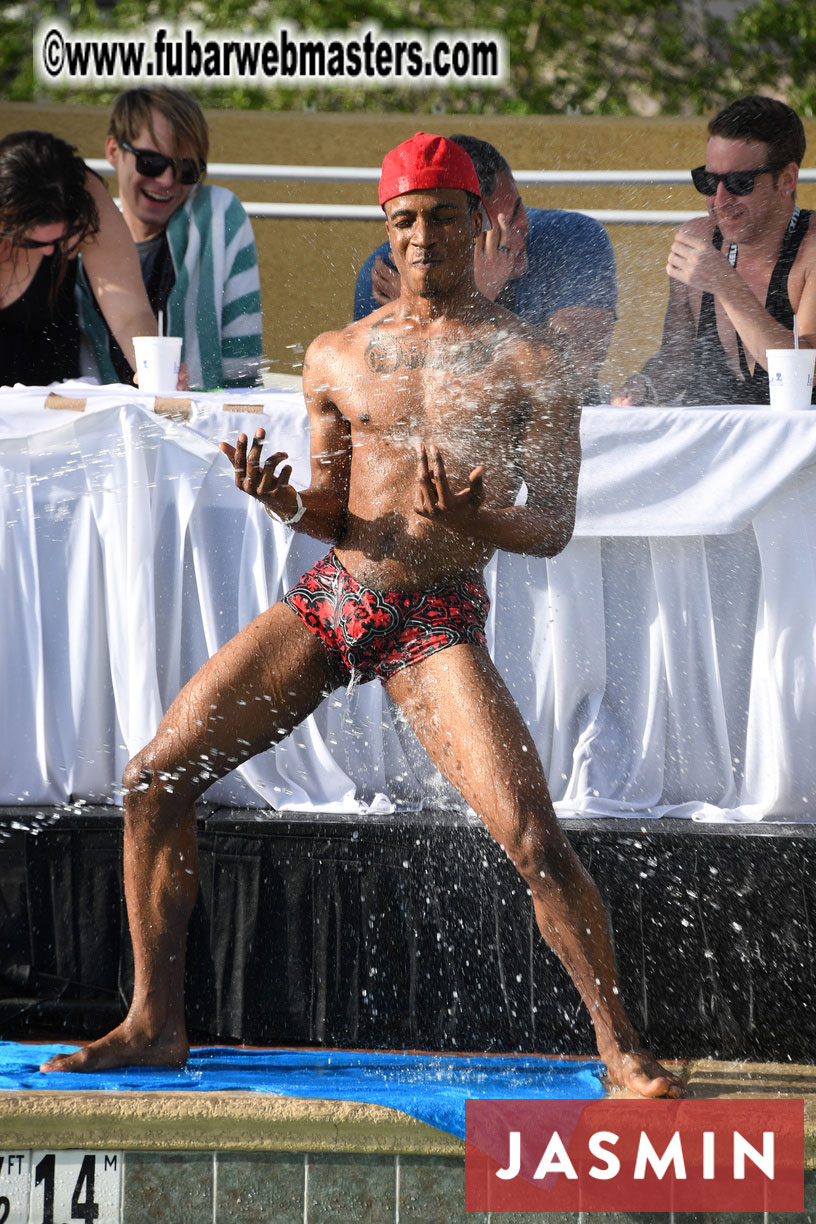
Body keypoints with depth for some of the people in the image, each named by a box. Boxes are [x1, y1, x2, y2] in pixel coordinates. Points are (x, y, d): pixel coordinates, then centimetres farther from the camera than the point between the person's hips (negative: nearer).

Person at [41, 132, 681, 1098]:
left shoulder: (524, 364, -1)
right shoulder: (337, 357, 10)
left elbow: (553, 529, -4)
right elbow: (330, 520, 12)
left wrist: (467, 518, -25)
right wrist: (280, 502, -12)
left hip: (437, 620, -4)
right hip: (329, 596, 4)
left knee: (533, 838, -20)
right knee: (153, 778, -3)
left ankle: (620, 1046, -6)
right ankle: (155, 1023, 8)